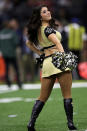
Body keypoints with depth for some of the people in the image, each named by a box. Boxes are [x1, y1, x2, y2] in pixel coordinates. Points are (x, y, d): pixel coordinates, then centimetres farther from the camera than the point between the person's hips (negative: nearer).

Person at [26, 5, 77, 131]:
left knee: (43, 97, 11)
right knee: (67, 96, -2)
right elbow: (57, 42, -26)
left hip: (47, 63, 7)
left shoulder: (37, 30, 15)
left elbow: (28, 42, 32)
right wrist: (63, 54, -41)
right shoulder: (48, 28, -9)